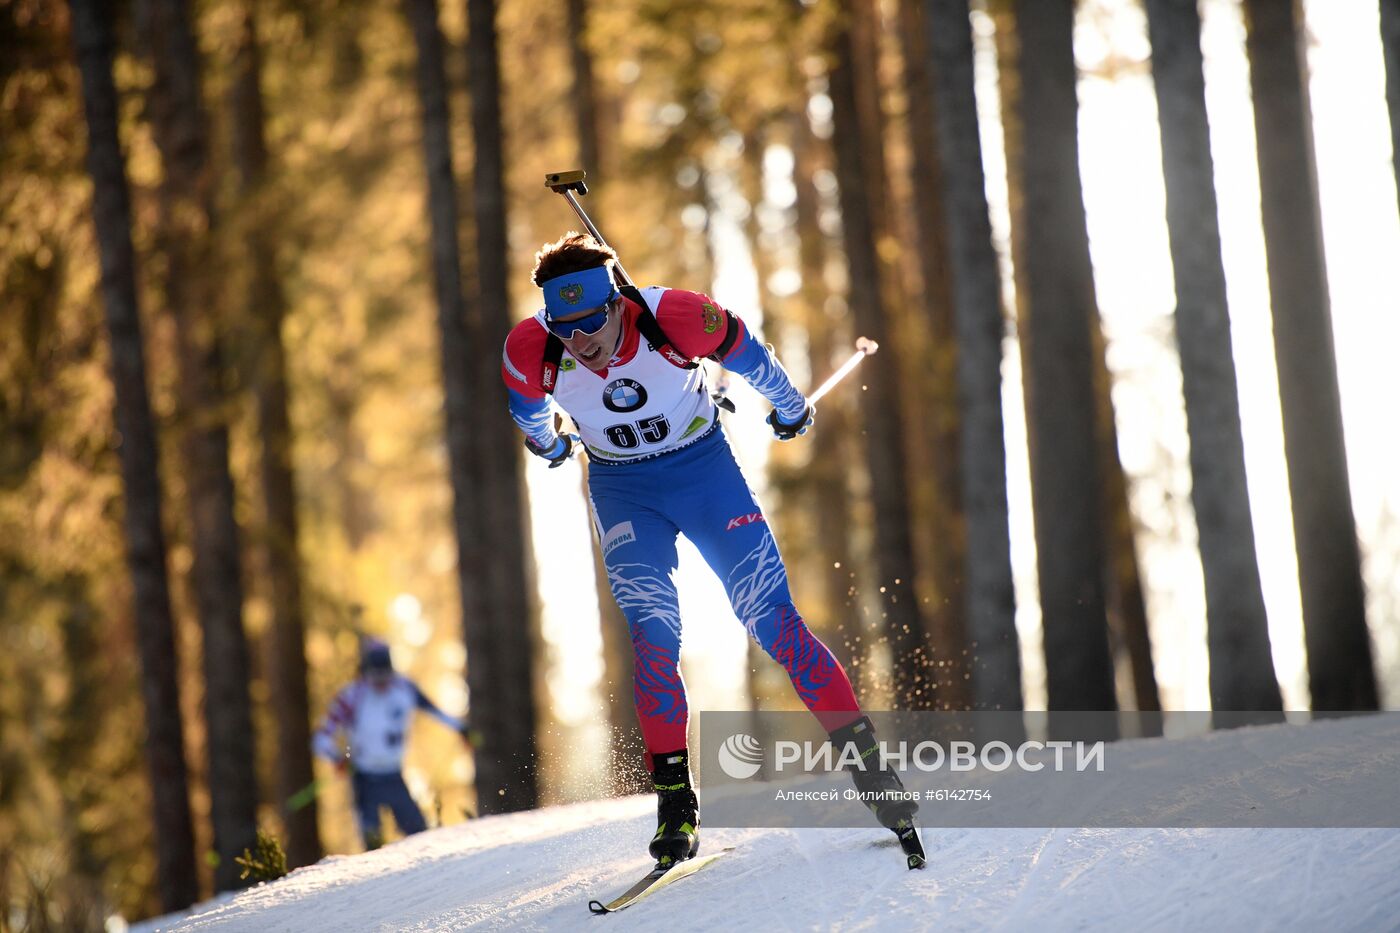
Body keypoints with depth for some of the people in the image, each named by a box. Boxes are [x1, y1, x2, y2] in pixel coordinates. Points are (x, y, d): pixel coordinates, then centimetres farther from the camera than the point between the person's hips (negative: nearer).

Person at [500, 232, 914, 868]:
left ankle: (866, 764, -2)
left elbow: (745, 354, -7)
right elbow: (526, 406, 3)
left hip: (704, 466, -1)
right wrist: (546, 443, 23)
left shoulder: (676, 318, -29)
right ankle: (675, 801, -8)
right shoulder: (531, 351, -23)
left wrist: (788, 408, 10)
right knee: (653, 635, -15)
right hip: (623, 491, 1)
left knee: (772, 619, -7)